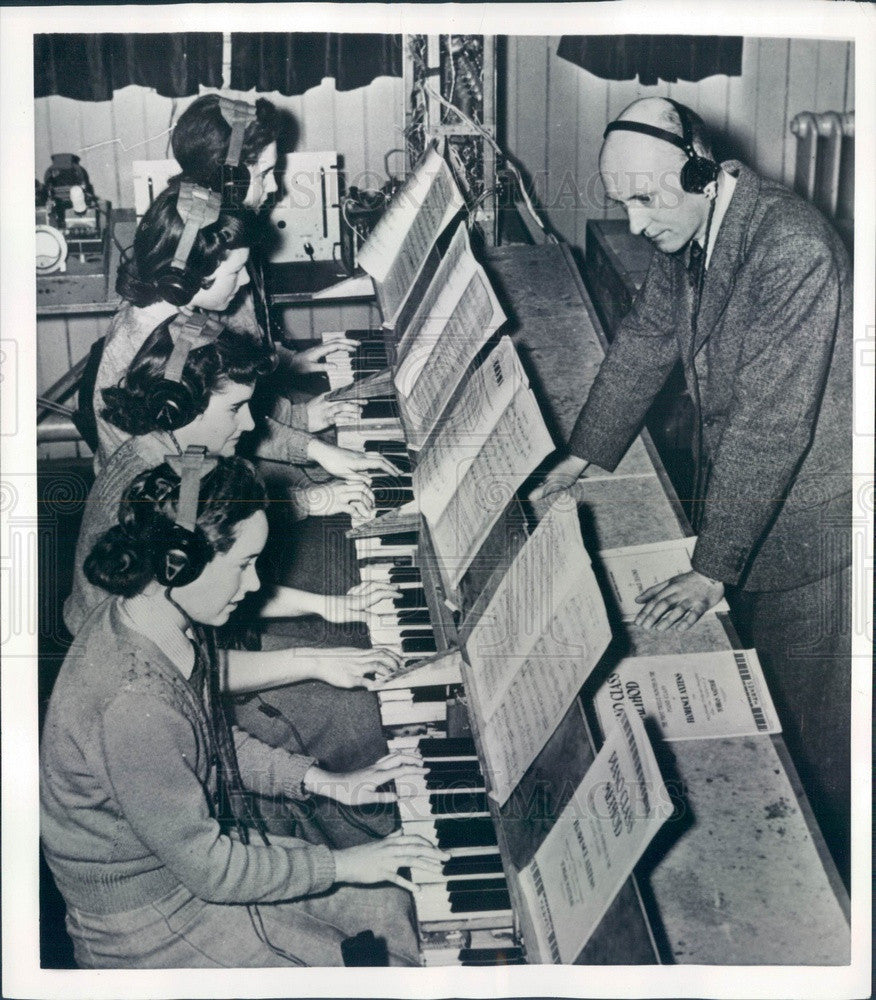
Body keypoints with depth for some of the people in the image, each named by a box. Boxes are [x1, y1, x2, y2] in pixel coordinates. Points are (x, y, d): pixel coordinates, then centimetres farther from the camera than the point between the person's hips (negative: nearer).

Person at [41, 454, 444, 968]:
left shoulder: (178, 625, -7)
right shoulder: (132, 705, -36)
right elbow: (208, 868, -26)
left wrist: (324, 781, 4)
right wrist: (341, 865, -17)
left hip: (200, 842, 8)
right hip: (144, 924, -8)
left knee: (390, 906, 9)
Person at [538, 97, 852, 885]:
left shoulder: (793, 249, -30)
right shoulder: (684, 235, -3)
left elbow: (771, 423, -31)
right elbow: (644, 343, 12)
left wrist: (712, 568, -28)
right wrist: (584, 457, 14)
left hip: (807, 516, -8)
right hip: (736, 490, 8)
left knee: (808, 721, 6)